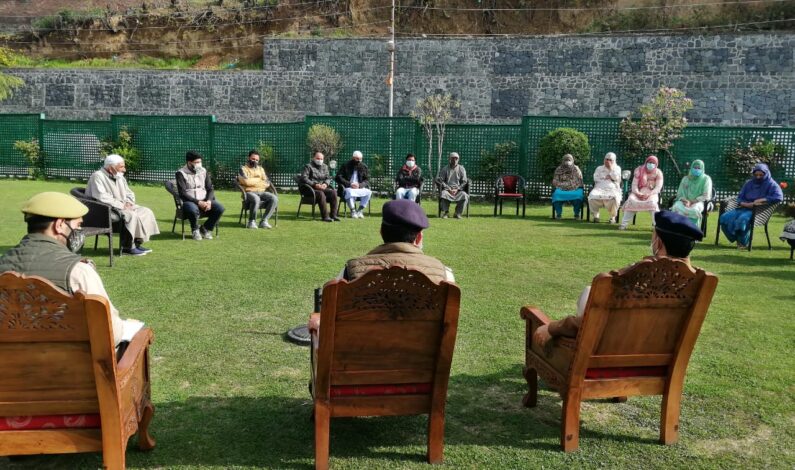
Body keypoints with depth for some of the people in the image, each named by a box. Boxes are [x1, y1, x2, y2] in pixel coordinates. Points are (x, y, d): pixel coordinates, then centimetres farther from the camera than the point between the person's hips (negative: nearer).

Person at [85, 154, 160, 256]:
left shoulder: (119, 177, 14)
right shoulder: (97, 176, -13)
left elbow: (129, 194, 22)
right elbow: (102, 197, -24)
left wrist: (128, 203, -1)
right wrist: (121, 205, -22)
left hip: (123, 206, 9)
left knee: (146, 212, -6)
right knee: (131, 215, -31)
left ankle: (138, 242, -7)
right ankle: (127, 247, -21)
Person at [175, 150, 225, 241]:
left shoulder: (203, 171, 10)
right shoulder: (181, 173, -4)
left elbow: (210, 189, 9)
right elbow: (182, 194, -12)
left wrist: (208, 201, -12)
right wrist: (198, 202, -22)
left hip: (204, 201, 4)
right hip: (189, 202, -4)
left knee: (219, 208, -23)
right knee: (193, 209, -40)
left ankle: (205, 229, 3)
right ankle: (195, 230, -6)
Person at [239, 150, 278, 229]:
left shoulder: (261, 169, 23)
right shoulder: (243, 169, 9)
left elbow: (267, 183, 10)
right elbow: (246, 181, -11)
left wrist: (253, 182, -3)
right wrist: (259, 179, 3)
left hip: (261, 192, 5)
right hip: (249, 192, -5)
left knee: (274, 198, -24)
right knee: (256, 199, -39)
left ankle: (264, 221, -21)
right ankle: (252, 221, -20)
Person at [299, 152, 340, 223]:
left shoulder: (325, 166, 20)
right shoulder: (308, 166, 2)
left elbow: (328, 178, 17)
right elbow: (304, 178, -10)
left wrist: (325, 184, -8)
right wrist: (315, 184, -20)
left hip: (323, 188, 5)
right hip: (311, 189, -5)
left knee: (333, 192, -23)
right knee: (321, 194, -37)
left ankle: (333, 215, -21)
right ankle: (325, 216, -33)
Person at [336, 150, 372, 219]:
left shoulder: (363, 167, 10)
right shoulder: (346, 165, 2)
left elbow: (367, 180, 6)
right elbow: (338, 177, -3)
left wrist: (359, 185, -15)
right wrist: (349, 184, -16)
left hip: (359, 188, 3)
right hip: (348, 188, -3)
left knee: (368, 192, -27)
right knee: (349, 192, -37)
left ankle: (360, 210, -18)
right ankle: (353, 211, -25)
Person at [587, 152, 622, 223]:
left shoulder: (617, 168, 20)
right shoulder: (599, 168, 23)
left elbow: (616, 177, -1)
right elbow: (595, 178, 6)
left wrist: (611, 167, 2)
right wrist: (606, 177, 0)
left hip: (613, 189, -1)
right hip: (600, 188, 1)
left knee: (614, 198, -38)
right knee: (592, 196, -34)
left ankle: (613, 216, -19)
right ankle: (596, 215, -17)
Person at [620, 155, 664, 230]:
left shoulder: (658, 173, 2)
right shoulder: (639, 170, 5)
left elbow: (658, 187, -7)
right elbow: (634, 184, 0)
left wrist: (649, 194, -24)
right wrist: (637, 193, -19)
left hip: (652, 193, -1)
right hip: (639, 192, 1)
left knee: (652, 202, -35)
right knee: (630, 200, -29)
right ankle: (624, 224, -30)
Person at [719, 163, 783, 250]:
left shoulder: (771, 184, 1)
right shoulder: (749, 183, 17)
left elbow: (779, 197, -16)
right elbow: (740, 198, 14)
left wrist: (761, 200, -20)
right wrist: (746, 204, -9)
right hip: (745, 208, 6)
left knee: (743, 219, -38)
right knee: (724, 218, -20)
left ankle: (743, 242, -15)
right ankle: (736, 239, -5)